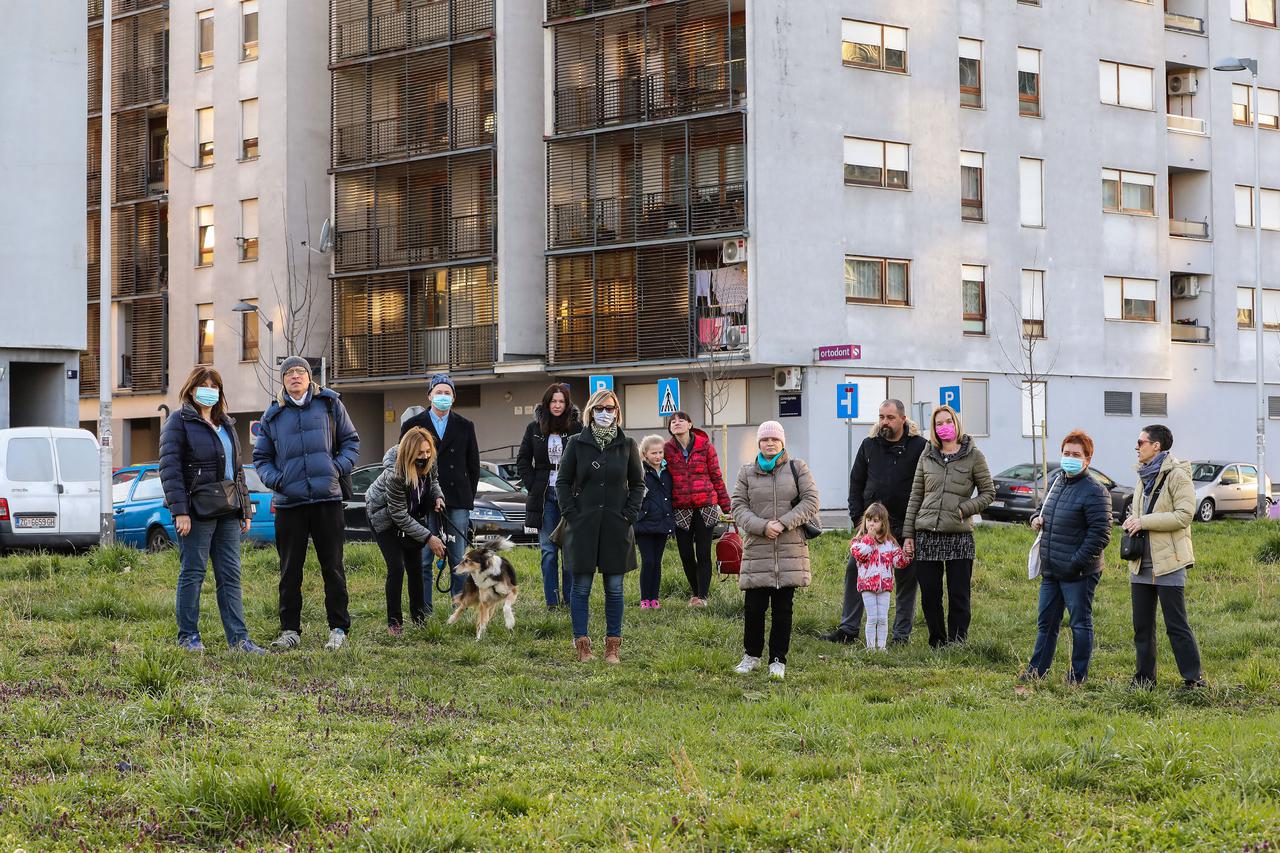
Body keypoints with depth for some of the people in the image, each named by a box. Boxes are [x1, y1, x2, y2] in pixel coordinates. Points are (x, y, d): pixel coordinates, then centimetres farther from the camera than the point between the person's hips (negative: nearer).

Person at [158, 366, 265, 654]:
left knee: (231, 576, 4)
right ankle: (188, 636, 6)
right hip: (197, 511, -7)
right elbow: (169, 468, -11)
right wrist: (180, 511, -19)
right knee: (193, 574, -2)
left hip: (227, 511, 7)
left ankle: (238, 637, 4)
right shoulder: (179, 423, -3)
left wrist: (245, 509, 17)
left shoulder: (226, 424, 20)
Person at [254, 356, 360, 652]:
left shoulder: (329, 404, 7)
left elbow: (351, 440, 12)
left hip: (327, 497, -2)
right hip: (289, 502, 2)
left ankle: (339, 629, 8)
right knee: (290, 570, 6)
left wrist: (340, 467, -5)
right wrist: (273, 478, -4)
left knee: (333, 567, 2)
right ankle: (290, 630, 13)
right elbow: (261, 456, 16)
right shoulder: (273, 414, 11)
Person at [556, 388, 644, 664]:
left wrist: (629, 515, -1)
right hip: (583, 527, -1)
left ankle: (613, 646, 10)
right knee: (581, 587, 1)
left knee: (614, 588, 4)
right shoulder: (577, 443, 2)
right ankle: (582, 646, 6)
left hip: (616, 528, 1)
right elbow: (562, 482, 5)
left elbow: (638, 483, 10)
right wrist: (571, 515, -4)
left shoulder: (627, 445, 5)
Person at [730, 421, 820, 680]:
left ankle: (778, 660, 13)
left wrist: (784, 523, -11)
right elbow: (738, 506, 3)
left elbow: (810, 501, 0)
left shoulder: (797, 469, 7)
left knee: (783, 608, 3)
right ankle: (751, 655, 19)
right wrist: (762, 526, -13)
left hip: (790, 551, 0)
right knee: (754, 607, 0)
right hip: (757, 550, 0)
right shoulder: (747, 472, 9)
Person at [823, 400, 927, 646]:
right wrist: (858, 518, 3)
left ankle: (902, 633, 14)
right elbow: (856, 483, 12)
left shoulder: (919, 446, -5)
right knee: (854, 571, 0)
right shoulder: (869, 445, 7)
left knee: (906, 578, 4)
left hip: (905, 526, -3)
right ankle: (848, 628, 8)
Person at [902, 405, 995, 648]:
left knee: (958, 596, -1)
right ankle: (937, 644, 17)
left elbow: (988, 492, 6)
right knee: (929, 596, 5)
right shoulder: (927, 456, 10)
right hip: (926, 535, 3)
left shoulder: (973, 455, 2)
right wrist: (908, 534, 8)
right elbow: (915, 496, 12)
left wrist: (964, 509, -9)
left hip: (959, 536, -3)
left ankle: (957, 644, 8)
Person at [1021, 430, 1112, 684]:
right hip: (1050, 571, 8)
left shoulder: (1094, 491, -14)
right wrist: (1036, 518, 6)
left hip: (1078, 573, -8)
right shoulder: (1056, 483, 11)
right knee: (1046, 622, 15)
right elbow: (1045, 509, 30)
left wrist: (1078, 562, -20)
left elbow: (1100, 534, -18)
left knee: (1080, 623, 4)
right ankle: (1037, 669, 25)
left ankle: (1078, 674, 13)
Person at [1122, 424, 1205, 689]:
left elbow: (1184, 515, -18)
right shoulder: (1144, 476, 16)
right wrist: (1132, 521, 6)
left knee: (1176, 625, -5)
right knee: (1142, 626, 11)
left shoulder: (1177, 476, -9)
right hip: (1141, 563, 8)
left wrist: (1144, 522, -19)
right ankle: (1144, 678, 18)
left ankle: (1194, 678, 1)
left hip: (1168, 563, -8)